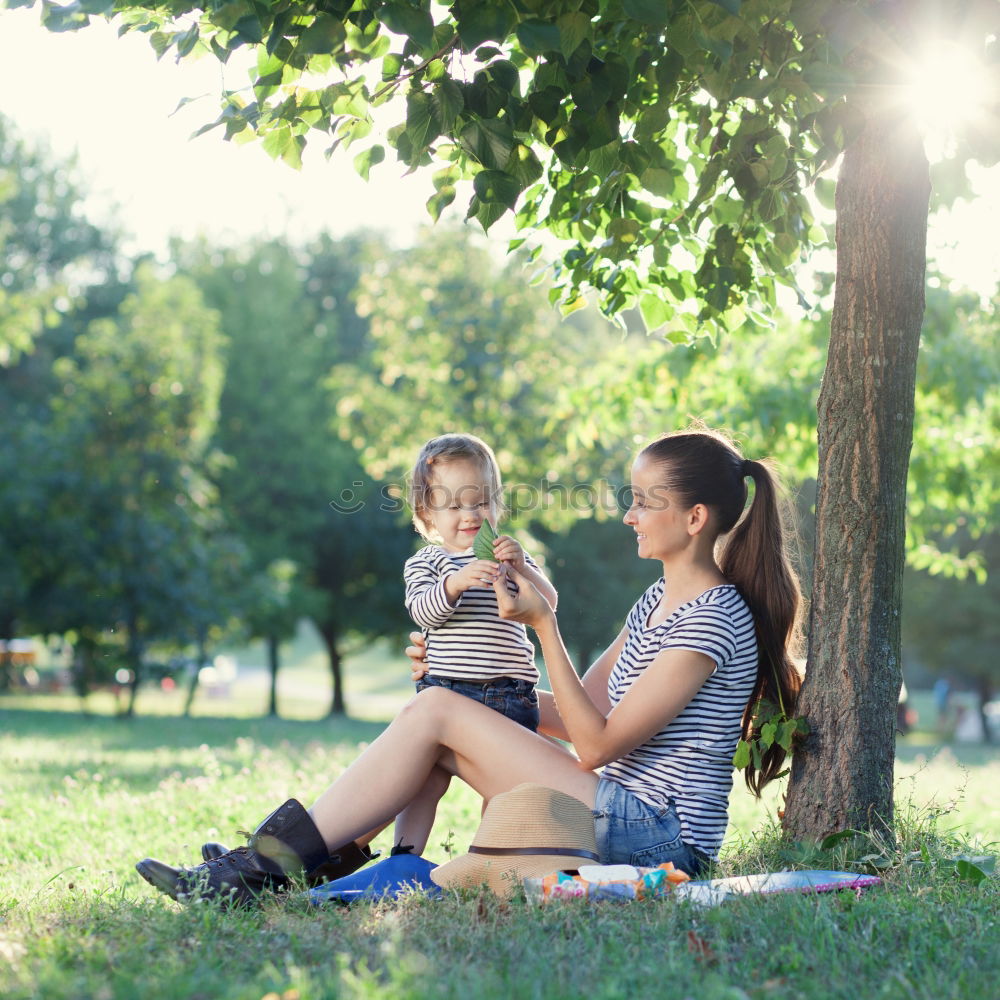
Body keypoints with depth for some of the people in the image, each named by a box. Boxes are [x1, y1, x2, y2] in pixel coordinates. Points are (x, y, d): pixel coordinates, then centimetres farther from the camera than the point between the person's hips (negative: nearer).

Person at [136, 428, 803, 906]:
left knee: (435, 714, -14)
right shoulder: (660, 598, 16)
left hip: (654, 838, -9)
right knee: (436, 711, 1)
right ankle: (271, 862, -3)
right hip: (621, 817, 9)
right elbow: (579, 715, 16)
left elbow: (595, 745, -16)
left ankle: (263, 871, -10)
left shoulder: (715, 618, -14)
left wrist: (545, 626, -17)